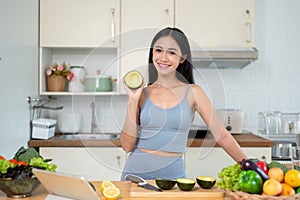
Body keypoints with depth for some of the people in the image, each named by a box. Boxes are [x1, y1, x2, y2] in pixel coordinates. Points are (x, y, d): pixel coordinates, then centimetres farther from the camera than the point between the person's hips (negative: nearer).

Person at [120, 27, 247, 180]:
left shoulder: (192, 92, -1)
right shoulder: (142, 94, 1)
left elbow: (222, 135, 0)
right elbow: (127, 145, -2)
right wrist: (133, 101, -7)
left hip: (173, 174, 0)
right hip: (136, 172, 1)